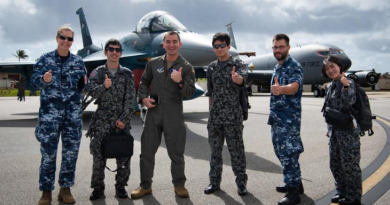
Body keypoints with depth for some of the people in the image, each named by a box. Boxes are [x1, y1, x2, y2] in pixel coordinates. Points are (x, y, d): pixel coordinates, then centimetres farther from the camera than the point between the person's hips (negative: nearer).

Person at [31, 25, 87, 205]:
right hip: (50, 111, -2)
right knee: (48, 151, -1)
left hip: (73, 112, 3)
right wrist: (44, 79, -22)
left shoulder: (78, 61, 10)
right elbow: (34, 80, -1)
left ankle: (65, 188, 18)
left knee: (71, 151, 5)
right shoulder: (45, 59, 4)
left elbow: (83, 85, 15)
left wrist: (84, 83, -7)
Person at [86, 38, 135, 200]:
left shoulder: (127, 74, 5)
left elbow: (130, 99, -1)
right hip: (102, 120, 0)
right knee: (99, 153, -2)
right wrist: (104, 87, -27)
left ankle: (121, 186, 16)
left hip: (122, 120, 1)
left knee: (124, 154, 2)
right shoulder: (97, 72, 6)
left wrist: (124, 119, -9)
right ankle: (98, 187, 11)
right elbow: (92, 92, -8)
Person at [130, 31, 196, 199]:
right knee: (147, 150, 7)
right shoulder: (153, 63, 9)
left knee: (176, 152, 5)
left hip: (174, 113, -2)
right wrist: (143, 97, 1)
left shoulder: (186, 67, 1)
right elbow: (144, 82, 18)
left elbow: (190, 92, -6)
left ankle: (179, 185, 22)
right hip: (153, 111, 3)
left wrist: (180, 82, -25)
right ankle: (145, 185, 20)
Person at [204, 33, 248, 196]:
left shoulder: (238, 64, -3)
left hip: (233, 116, -4)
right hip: (214, 116, 4)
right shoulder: (211, 67, 10)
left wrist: (237, 78, -49)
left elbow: (242, 78, -26)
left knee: (236, 150, 2)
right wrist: (211, 111, 15)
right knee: (215, 149, 10)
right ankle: (214, 181, 21)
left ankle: (241, 183, 14)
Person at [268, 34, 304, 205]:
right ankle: (295, 183, 29)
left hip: (288, 119, -9)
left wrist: (281, 89, -55)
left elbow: (294, 87, -33)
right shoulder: (277, 67, 15)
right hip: (276, 118, 9)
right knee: (282, 152, 16)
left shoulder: (294, 66, -13)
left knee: (288, 154, -7)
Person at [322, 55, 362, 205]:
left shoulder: (348, 83, -11)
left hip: (348, 131, -8)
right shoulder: (331, 86, 12)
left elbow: (349, 103, -24)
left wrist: (346, 86, -36)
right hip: (335, 131, 8)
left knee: (349, 164, 0)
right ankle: (342, 192, 31)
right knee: (335, 164, 16)